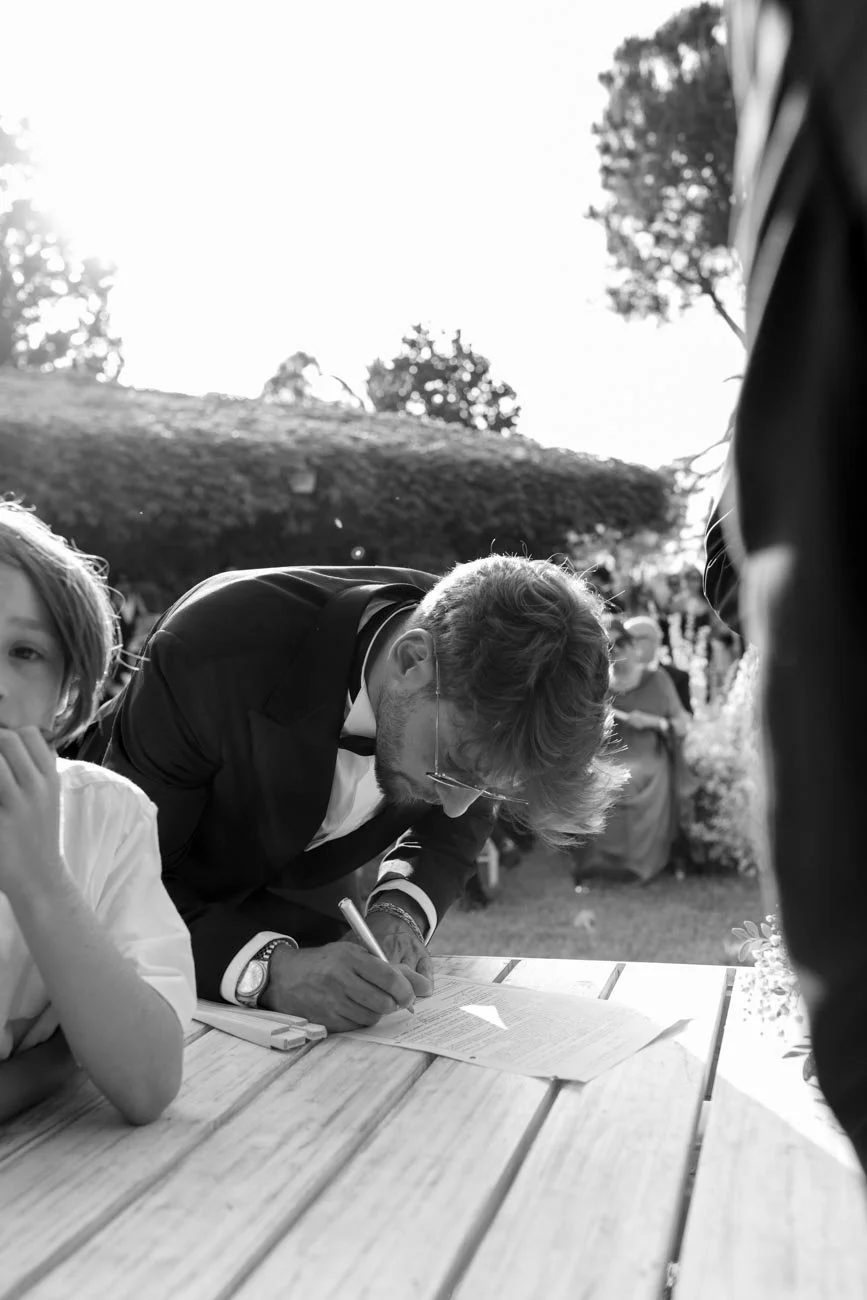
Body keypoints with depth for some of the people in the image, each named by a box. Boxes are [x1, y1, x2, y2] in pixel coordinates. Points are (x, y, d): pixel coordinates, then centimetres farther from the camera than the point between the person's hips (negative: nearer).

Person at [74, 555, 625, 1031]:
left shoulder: (483, 685, -25)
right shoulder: (213, 649, -39)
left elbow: (457, 823, -4)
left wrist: (403, 909, -22)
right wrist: (267, 967, -46)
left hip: (306, 883, 3)